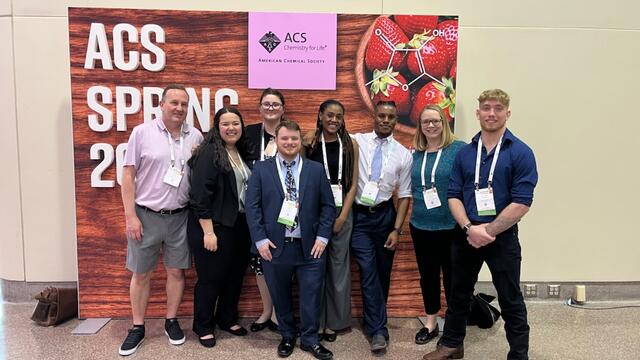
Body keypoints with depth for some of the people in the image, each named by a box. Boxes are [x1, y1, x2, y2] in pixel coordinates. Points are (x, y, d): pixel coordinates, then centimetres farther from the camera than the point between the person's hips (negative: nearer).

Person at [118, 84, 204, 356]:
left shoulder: (195, 136, 2)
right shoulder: (142, 132, -5)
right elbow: (128, 175, -5)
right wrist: (130, 216, -9)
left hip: (180, 216, 2)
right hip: (146, 215, -2)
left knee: (176, 271, 11)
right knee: (141, 273, 9)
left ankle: (171, 321, 29)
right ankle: (137, 327, 25)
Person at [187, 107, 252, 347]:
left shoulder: (242, 153, 10)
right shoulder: (209, 152, -12)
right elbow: (200, 194, -17)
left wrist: (250, 223, 9)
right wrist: (208, 231, -20)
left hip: (240, 225, 7)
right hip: (215, 226, -7)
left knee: (236, 275, 16)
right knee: (210, 278, 6)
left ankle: (227, 319, 35)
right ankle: (203, 326, 24)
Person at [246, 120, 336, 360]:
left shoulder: (316, 170, 5)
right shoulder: (261, 169, 3)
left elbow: (328, 206, 4)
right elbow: (252, 206, -1)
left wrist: (322, 237, -4)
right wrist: (260, 239, -9)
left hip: (310, 247, 0)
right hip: (275, 246, 0)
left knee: (311, 296, 6)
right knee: (280, 297, 14)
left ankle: (310, 339, 26)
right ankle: (287, 336, 34)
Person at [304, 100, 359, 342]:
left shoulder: (350, 145, 1)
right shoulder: (310, 143, -1)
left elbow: (353, 185, 1)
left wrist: (342, 217, -5)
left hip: (342, 211, 1)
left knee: (338, 266, 9)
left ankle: (334, 321, 23)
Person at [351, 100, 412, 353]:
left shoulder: (403, 154, 0)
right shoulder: (357, 141, -2)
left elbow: (404, 195, 1)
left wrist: (397, 229, -4)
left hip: (385, 215, 2)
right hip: (359, 215, -2)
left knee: (383, 271, 13)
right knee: (368, 271, -5)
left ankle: (373, 319, 36)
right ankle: (378, 330, 5)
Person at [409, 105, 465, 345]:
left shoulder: (459, 149, -7)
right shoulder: (415, 154, 6)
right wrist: (419, 197, 2)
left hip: (452, 226, -4)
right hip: (421, 226, 4)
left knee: (452, 276, 9)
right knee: (427, 275, 14)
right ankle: (431, 323, 31)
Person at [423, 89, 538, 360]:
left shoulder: (521, 153, -7)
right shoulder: (464, 153, 5)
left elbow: (521, 203, -13)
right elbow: (454, 196, 2)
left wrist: (488, 231, -15)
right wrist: (469, 228, -13)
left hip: (502, 237, -4)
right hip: (465, 235, 4)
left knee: (510, 302, 8)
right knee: (458, 294, 17)